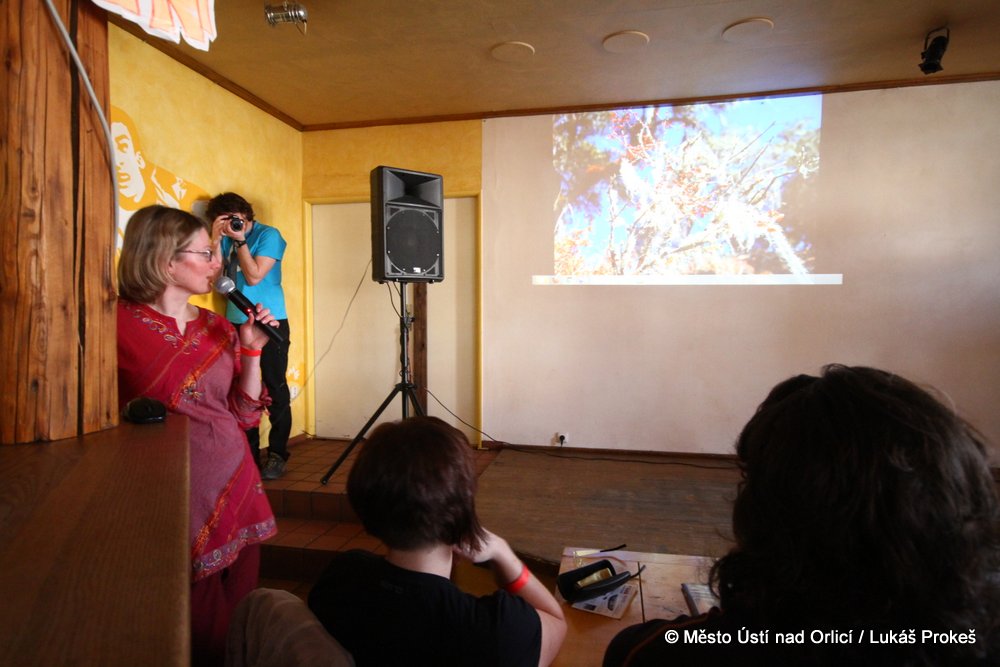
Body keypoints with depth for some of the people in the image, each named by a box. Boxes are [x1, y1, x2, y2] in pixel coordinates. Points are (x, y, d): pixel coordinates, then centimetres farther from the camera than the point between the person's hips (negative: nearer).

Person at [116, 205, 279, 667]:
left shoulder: (219, 328, 7)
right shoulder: (121, 324, -9)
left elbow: (245, 416, 5)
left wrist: (252, 349, -4)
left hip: (235, 488, 5)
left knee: (236, 624, 15)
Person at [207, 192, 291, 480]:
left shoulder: (269, 235, -3)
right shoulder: (227, 239, 12)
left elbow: (254, 276, -12)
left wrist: (239, 240, -11)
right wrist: (216, 237, -6)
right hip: (237, 323, 5)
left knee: (275, 389, -2)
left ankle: (277, 454, 6)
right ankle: (248, 452, 16)